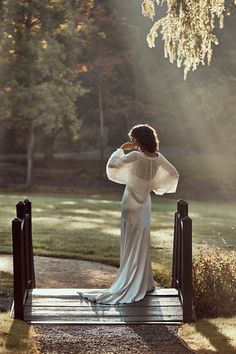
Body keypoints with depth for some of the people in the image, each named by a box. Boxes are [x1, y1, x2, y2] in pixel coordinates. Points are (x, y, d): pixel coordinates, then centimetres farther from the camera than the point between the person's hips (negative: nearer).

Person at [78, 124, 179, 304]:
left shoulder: (136, 156, -22)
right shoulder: (158, 158, -2)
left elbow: (112, 165, -27)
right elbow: (174, 174, 9)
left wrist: (121, 149, -14)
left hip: (132, 205, -6)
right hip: (145, 204, 6)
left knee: (132, 245, 0)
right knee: (142, 244, 16)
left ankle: (131, 286, 4)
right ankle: (145, 283, 23)